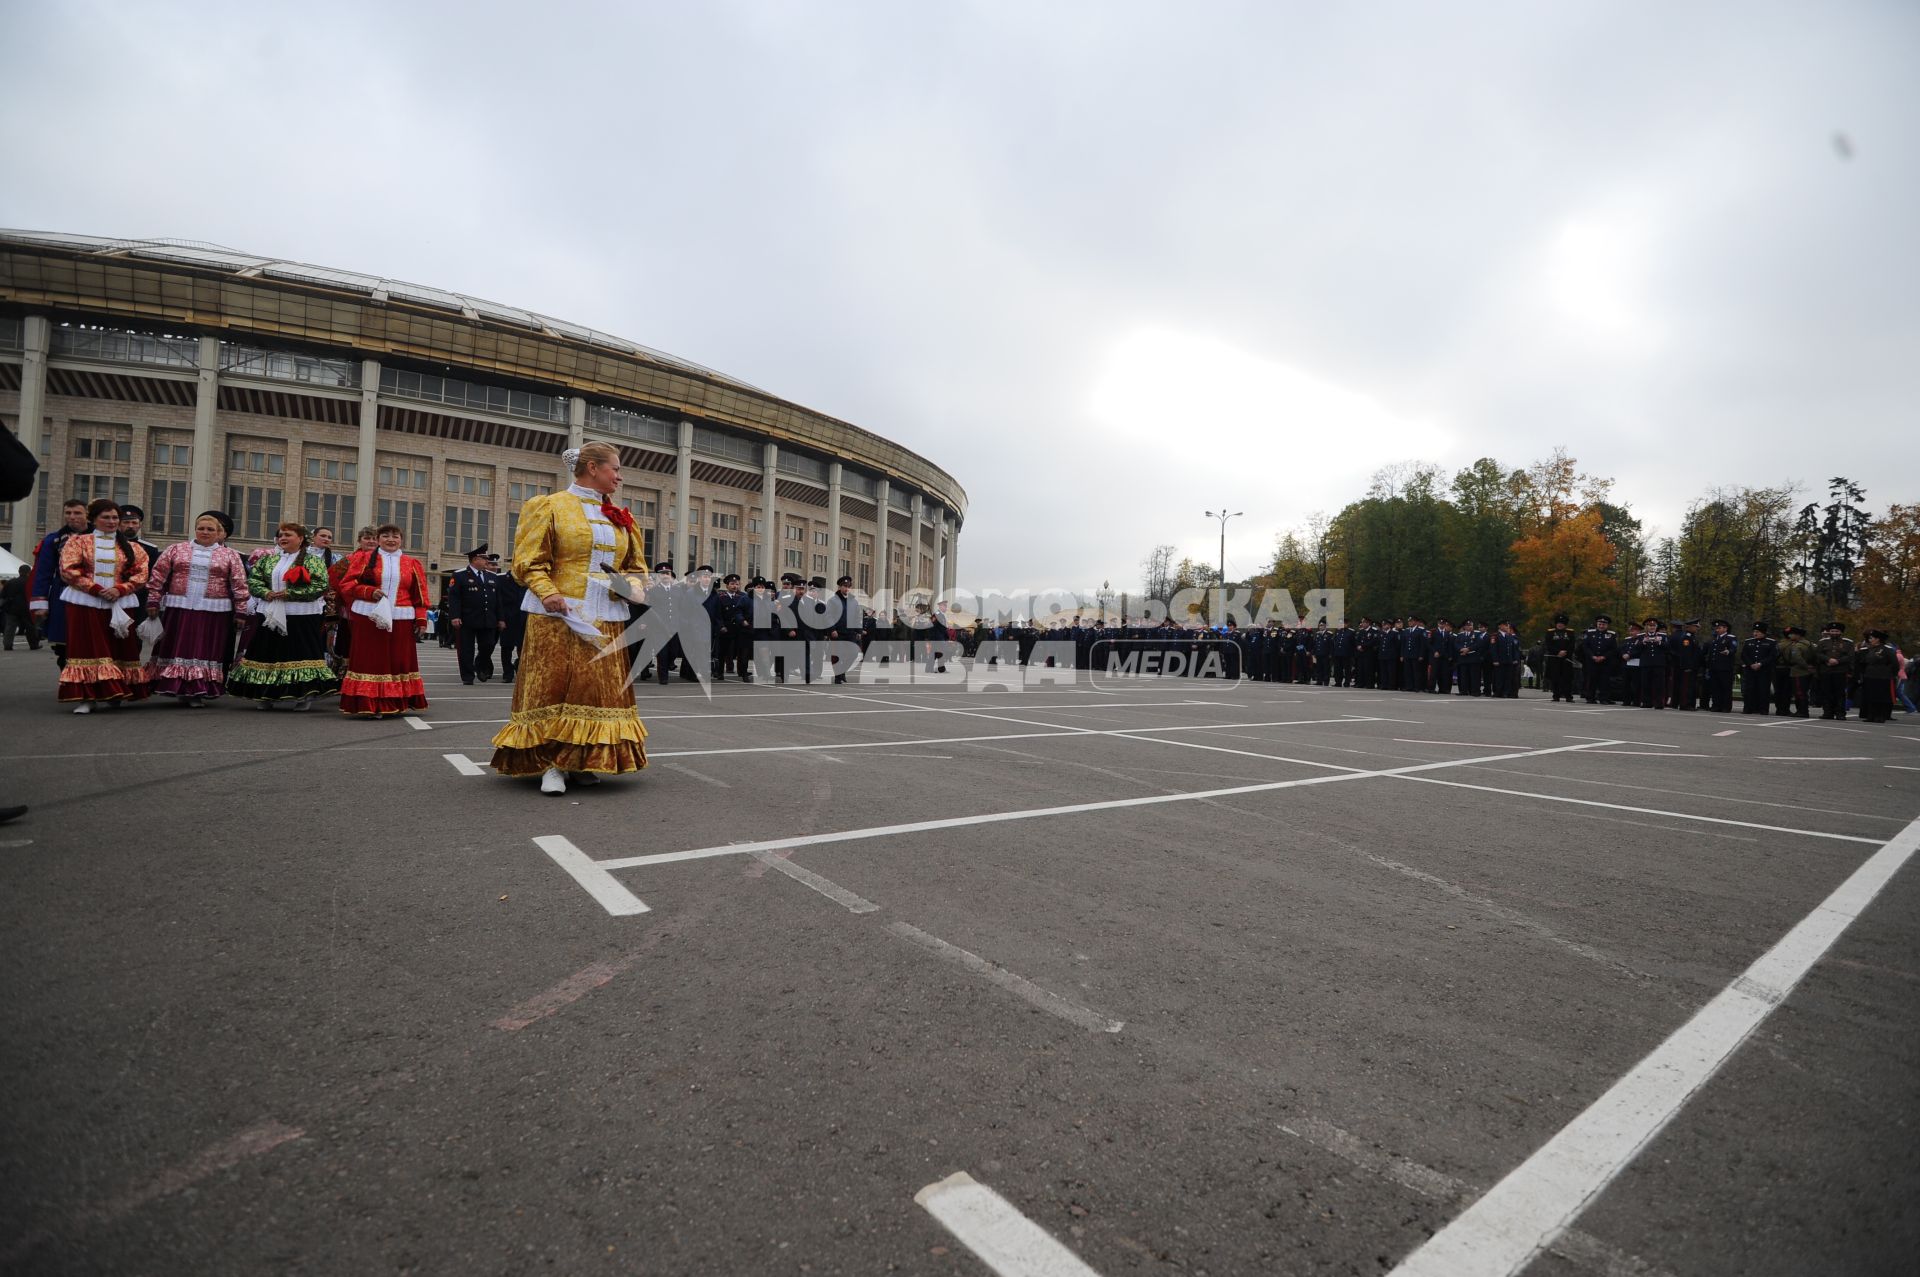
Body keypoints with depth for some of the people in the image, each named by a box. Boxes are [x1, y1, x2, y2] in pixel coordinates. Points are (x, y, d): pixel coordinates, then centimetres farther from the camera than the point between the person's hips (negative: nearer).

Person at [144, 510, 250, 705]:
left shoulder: (229, 556, 5)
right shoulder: (175, 550, 8)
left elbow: (239, 585, 2)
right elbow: (157, 577, 8)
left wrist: (240, 611, -3)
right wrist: (153, 601, 3)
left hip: (214, 612, -1)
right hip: (179, 609, 1)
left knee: (207, 650, 1)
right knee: (178, 648, 5)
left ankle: (199, 691, 7)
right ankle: (179, 688, 13)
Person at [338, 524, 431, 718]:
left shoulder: (412, 564, 12)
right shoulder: (363, 558, 9)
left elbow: (420, 595, 9)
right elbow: (346, 584, 4)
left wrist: (421, 620, 0)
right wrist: (369, 592, -13)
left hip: (401, 619, 2)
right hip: (368, 617, -1)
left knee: (398, 661, 3)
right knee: (369, 661, -2)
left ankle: (394, 704, 10)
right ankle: (367, 705, 1)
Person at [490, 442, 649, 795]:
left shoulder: (620, 518, 17)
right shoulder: (551, 506, 2)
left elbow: (635, 565, 20)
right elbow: (530, 561, -4)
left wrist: (634, 585, -1)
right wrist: (547, 592, -20)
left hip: (607, 618, 5)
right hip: (560, 615, -5)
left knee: (600, 688, 4)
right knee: (555, 686, -6)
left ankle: (583, 761, 13)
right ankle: (553, 765, 0)